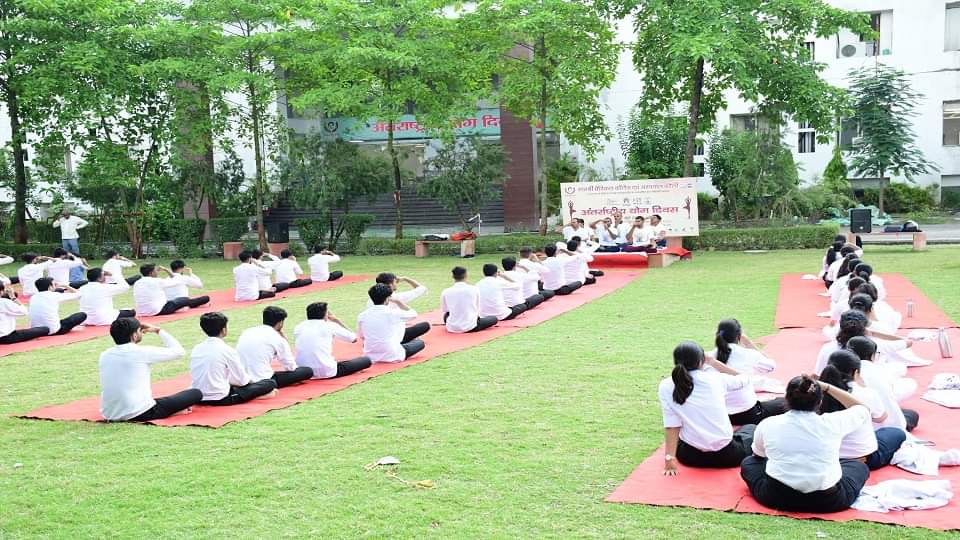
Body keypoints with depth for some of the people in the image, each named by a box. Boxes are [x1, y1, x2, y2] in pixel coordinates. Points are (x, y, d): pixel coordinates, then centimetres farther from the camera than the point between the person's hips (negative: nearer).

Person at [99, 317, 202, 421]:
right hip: (138, 414, -6)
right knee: (196, 393, 0)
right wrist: (158, 330, 8)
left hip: (110, 415, 7)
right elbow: (179, 351, 0)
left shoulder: (104, 355, 4)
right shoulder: (142, 352, -12)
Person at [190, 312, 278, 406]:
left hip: (200, 399, 7)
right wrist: (253, 380, 16)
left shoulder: (196, 349, 5)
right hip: (221, 399, -7)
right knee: (271, 383, -1)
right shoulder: (226, 350, -12)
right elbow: (242, 380, -6)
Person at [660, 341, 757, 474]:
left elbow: (671, 425, -13)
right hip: (726, 454, 0)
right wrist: (713, 362, 18)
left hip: (691, 456, 1)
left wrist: (670, 459, -13)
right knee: (751, 428, 30)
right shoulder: (715, 378, -5)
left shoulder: (666, 387, -8)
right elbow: (742, 380, 15)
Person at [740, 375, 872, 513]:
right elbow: (863, 410, 18)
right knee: (860, 466, 27)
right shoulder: (832, 422, -4)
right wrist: (827, 387, 16)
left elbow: (758, 455, 21)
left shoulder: (767, 425, 0)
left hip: (778, 498, -2)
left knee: (748, 463, 26)